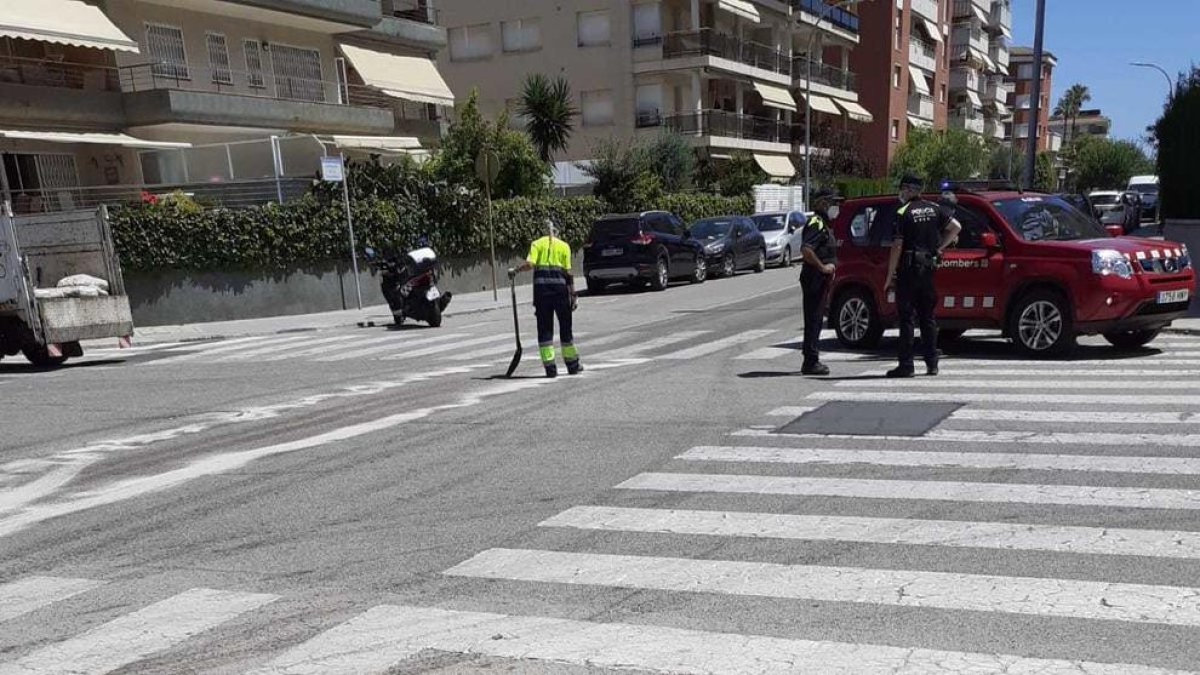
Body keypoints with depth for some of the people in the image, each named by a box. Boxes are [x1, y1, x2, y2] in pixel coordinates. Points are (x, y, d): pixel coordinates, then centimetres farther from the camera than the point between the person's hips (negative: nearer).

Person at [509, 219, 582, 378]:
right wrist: (573, 294, 2)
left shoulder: (537, 244, 7)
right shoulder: (564, 246, 7)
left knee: (544, 328, 6)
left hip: (541, 287, 0)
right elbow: (568, 272, 0)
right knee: (565, 326, 11)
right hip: (559, 286, 0)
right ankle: (572, 365, 20)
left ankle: (550, 367, 2)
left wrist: (514, 270, 6)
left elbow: (529, 264, -9)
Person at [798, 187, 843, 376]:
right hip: (814, 279, -11)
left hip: (820, 280, 11)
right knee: (813, 320, -8)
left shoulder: (823, 224, 20)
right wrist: (822, 267, -22)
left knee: (815, 320, 13)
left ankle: (811, 361, 20)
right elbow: (805, 249, -27)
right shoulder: (816, 223, -13)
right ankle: (811, 362, -5)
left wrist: (830, 267, 15)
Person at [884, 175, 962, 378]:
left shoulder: (903, 213, -9)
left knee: (906, 317, -3)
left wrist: (890, 277, -10)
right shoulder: (934, 209, 9)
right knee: (927, 316, 12)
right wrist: (939, 248, 12)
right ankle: (932, 363, 14)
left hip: (908, 269, -6)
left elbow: (897, 247, -13)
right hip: (928, 269, 6)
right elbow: (956, 227, 8)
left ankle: (906, 365, -4)